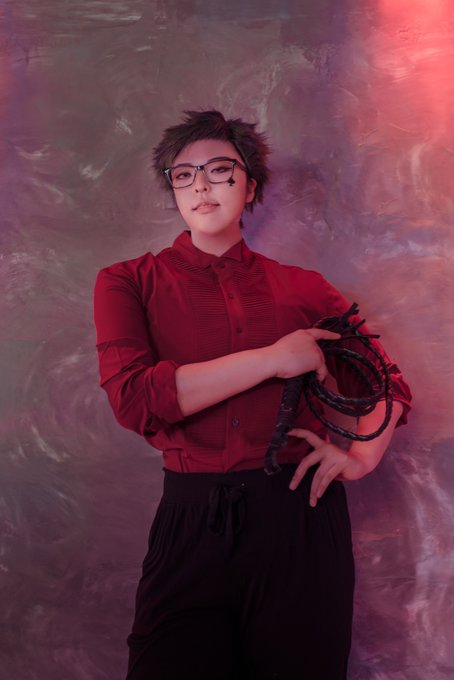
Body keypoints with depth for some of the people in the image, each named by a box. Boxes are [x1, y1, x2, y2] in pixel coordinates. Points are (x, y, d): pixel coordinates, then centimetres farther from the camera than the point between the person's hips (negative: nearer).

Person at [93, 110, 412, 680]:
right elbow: (133, 398, -13)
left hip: (301, 519, 2)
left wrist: (362, 455, -2)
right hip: (191, 523, -1)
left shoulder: (303, 289, 9)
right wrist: (273, 359, -11)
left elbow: (389, 385, 19)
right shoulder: (130, 282, 5)